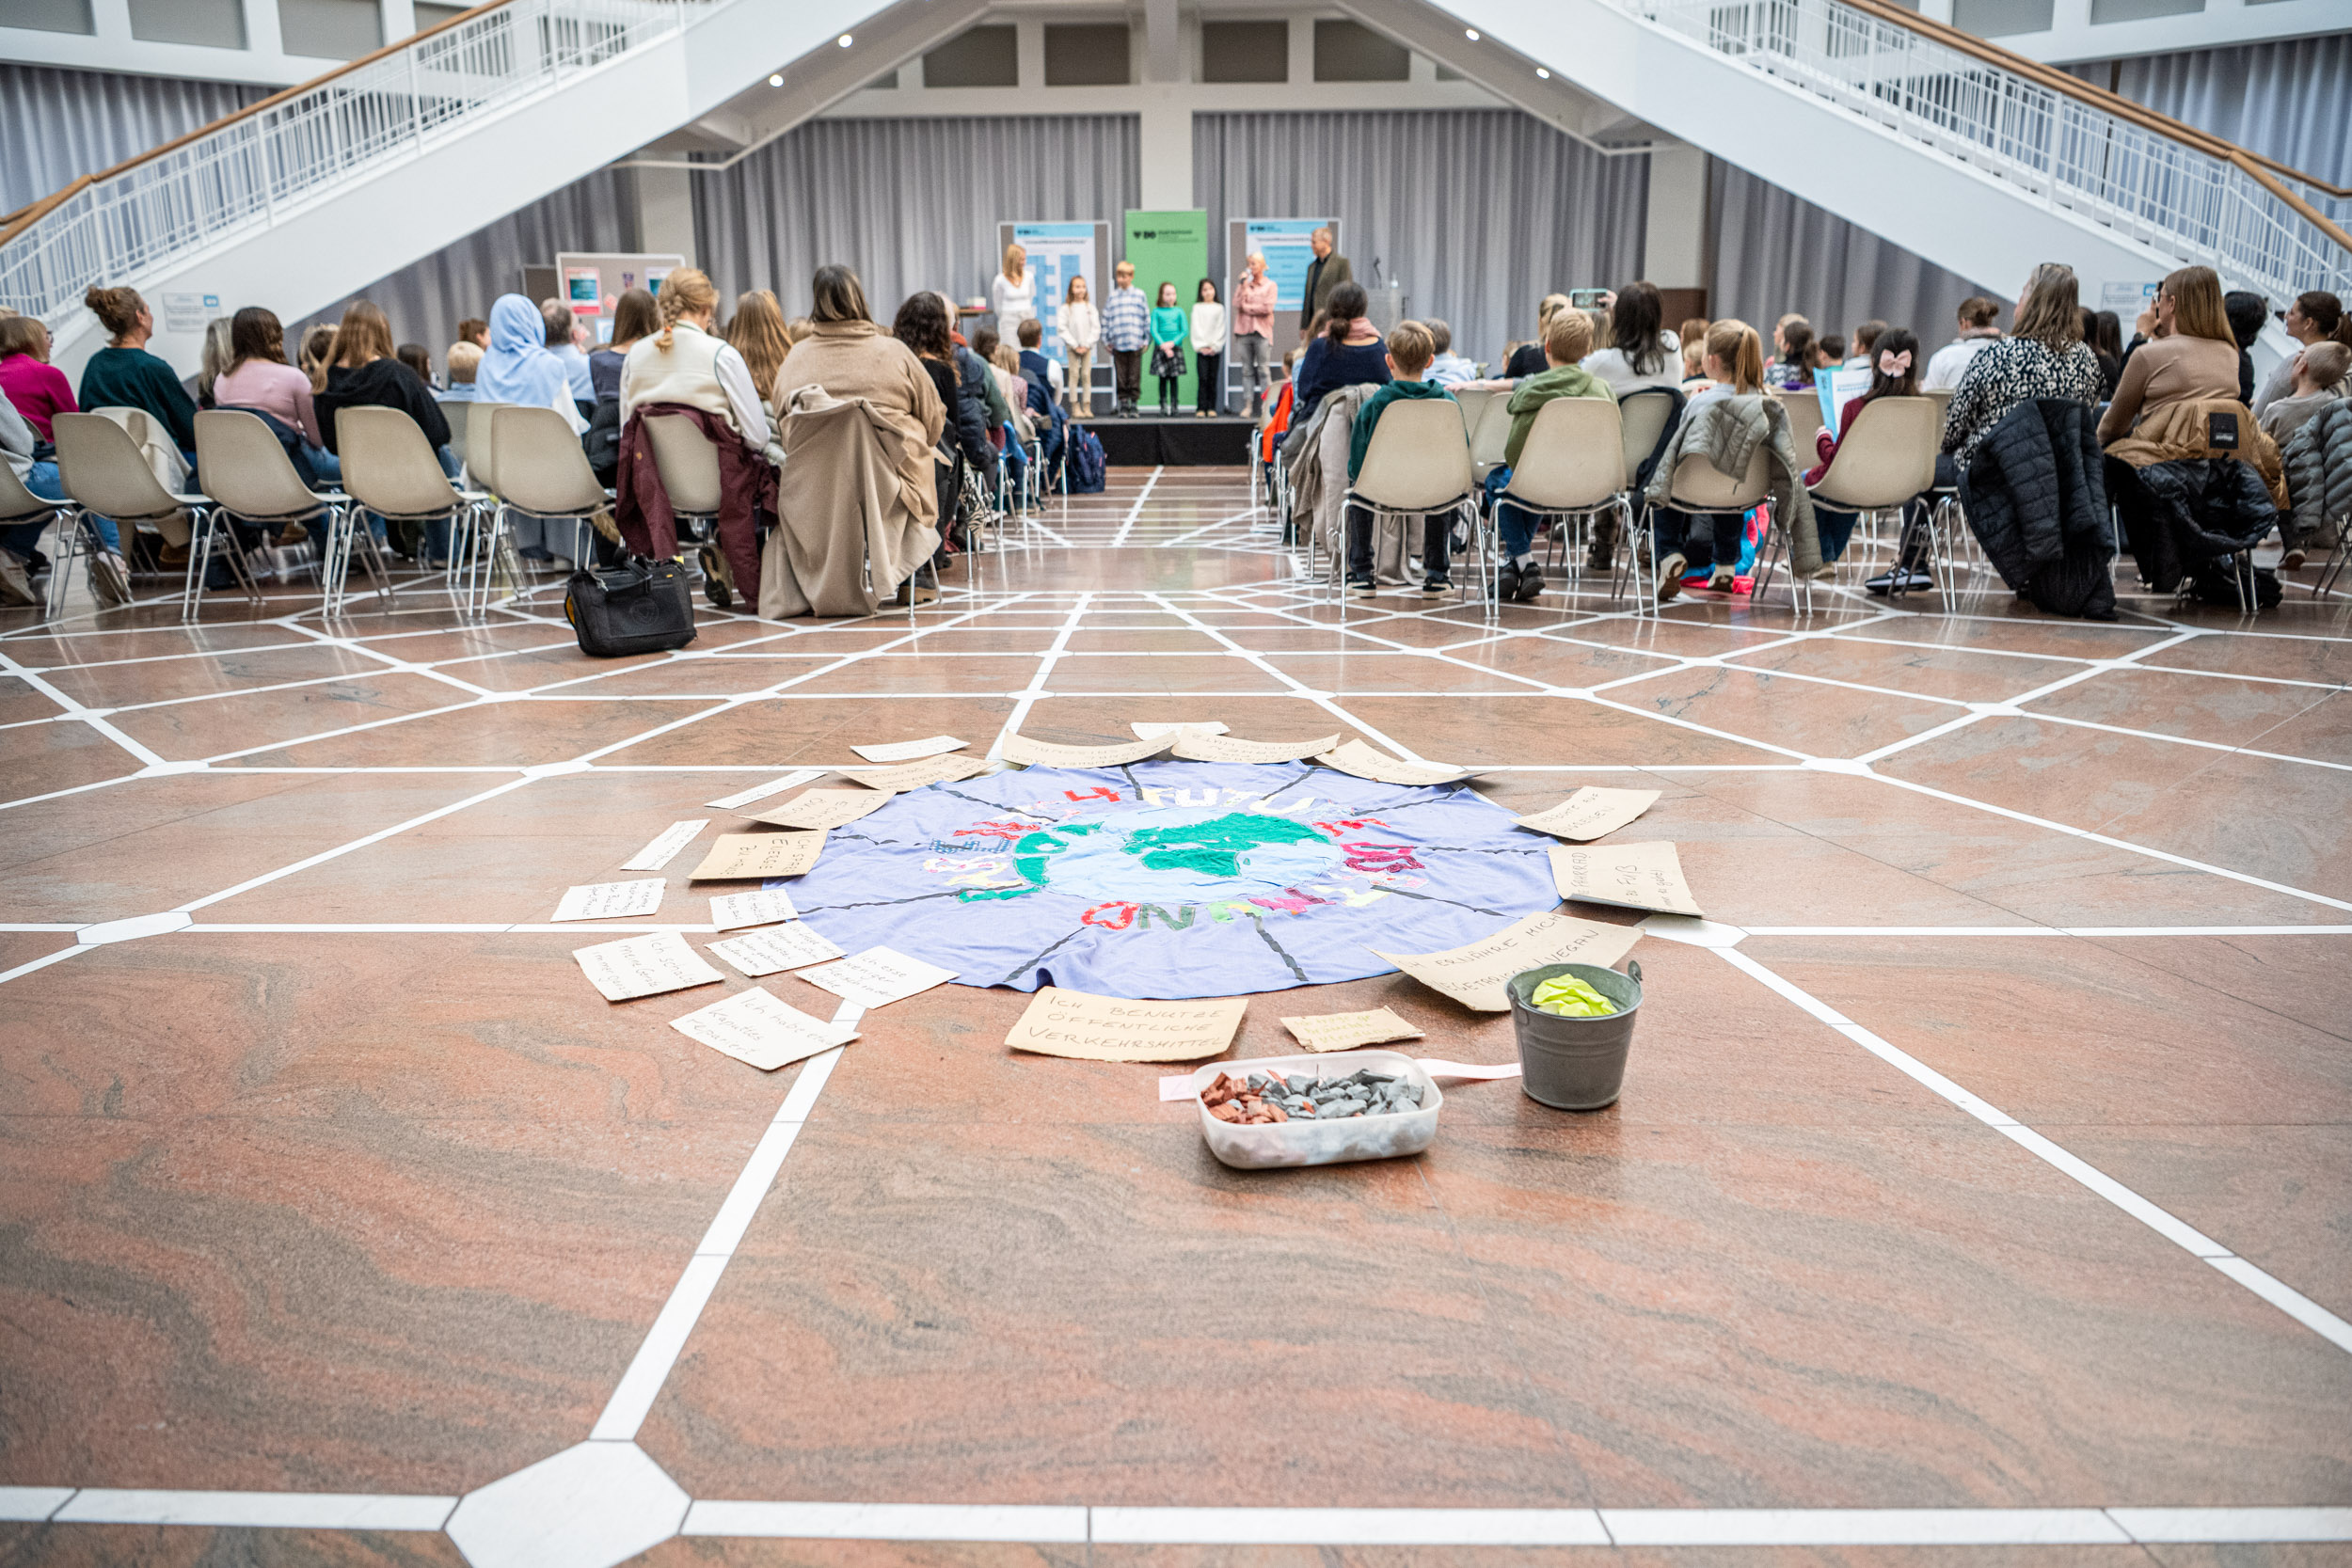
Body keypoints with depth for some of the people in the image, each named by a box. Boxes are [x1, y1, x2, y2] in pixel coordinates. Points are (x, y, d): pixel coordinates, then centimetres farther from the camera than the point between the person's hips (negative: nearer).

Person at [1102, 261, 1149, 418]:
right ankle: (1123, 403, 8)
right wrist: (1106, 341, 6)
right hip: (1118, 343, 1)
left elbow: (1146, 317, 8)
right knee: (1120, 376, 2)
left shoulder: (1139, 295, 6)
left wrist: (1146, 340, 4)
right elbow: (1106, 320, 11)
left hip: (1135, 342, -1)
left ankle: (1134, 403, 7)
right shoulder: (1112, 297, 8)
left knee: (1135, 375, 0)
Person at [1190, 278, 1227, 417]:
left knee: (1213, 379, 1)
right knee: (1202, 379, -8)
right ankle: (1201, 408, -9)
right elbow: (1195, 328, 2)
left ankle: (1212, 408, 4)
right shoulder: (1197, 308, 8)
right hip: (1201, 349, -1)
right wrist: (1201, 346, -7)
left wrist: (1214, 346, -7)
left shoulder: (1219, 308, 9)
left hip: (1215, 349, 1)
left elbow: (1221, 329, 4)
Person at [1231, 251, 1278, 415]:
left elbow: (1267, 308, -7)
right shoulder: (1243, 284, 14)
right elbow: (1237, 304, -1)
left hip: (1262, 332, -3)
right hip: (1243, 331, 3)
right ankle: (1249, 405, 3)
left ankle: (1266, 406, -7)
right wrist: (1243, 285, -3)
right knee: (1247, 371, 2)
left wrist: (1247, 307, -1)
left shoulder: (1270, 285, 6)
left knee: (1263, 370, -6)